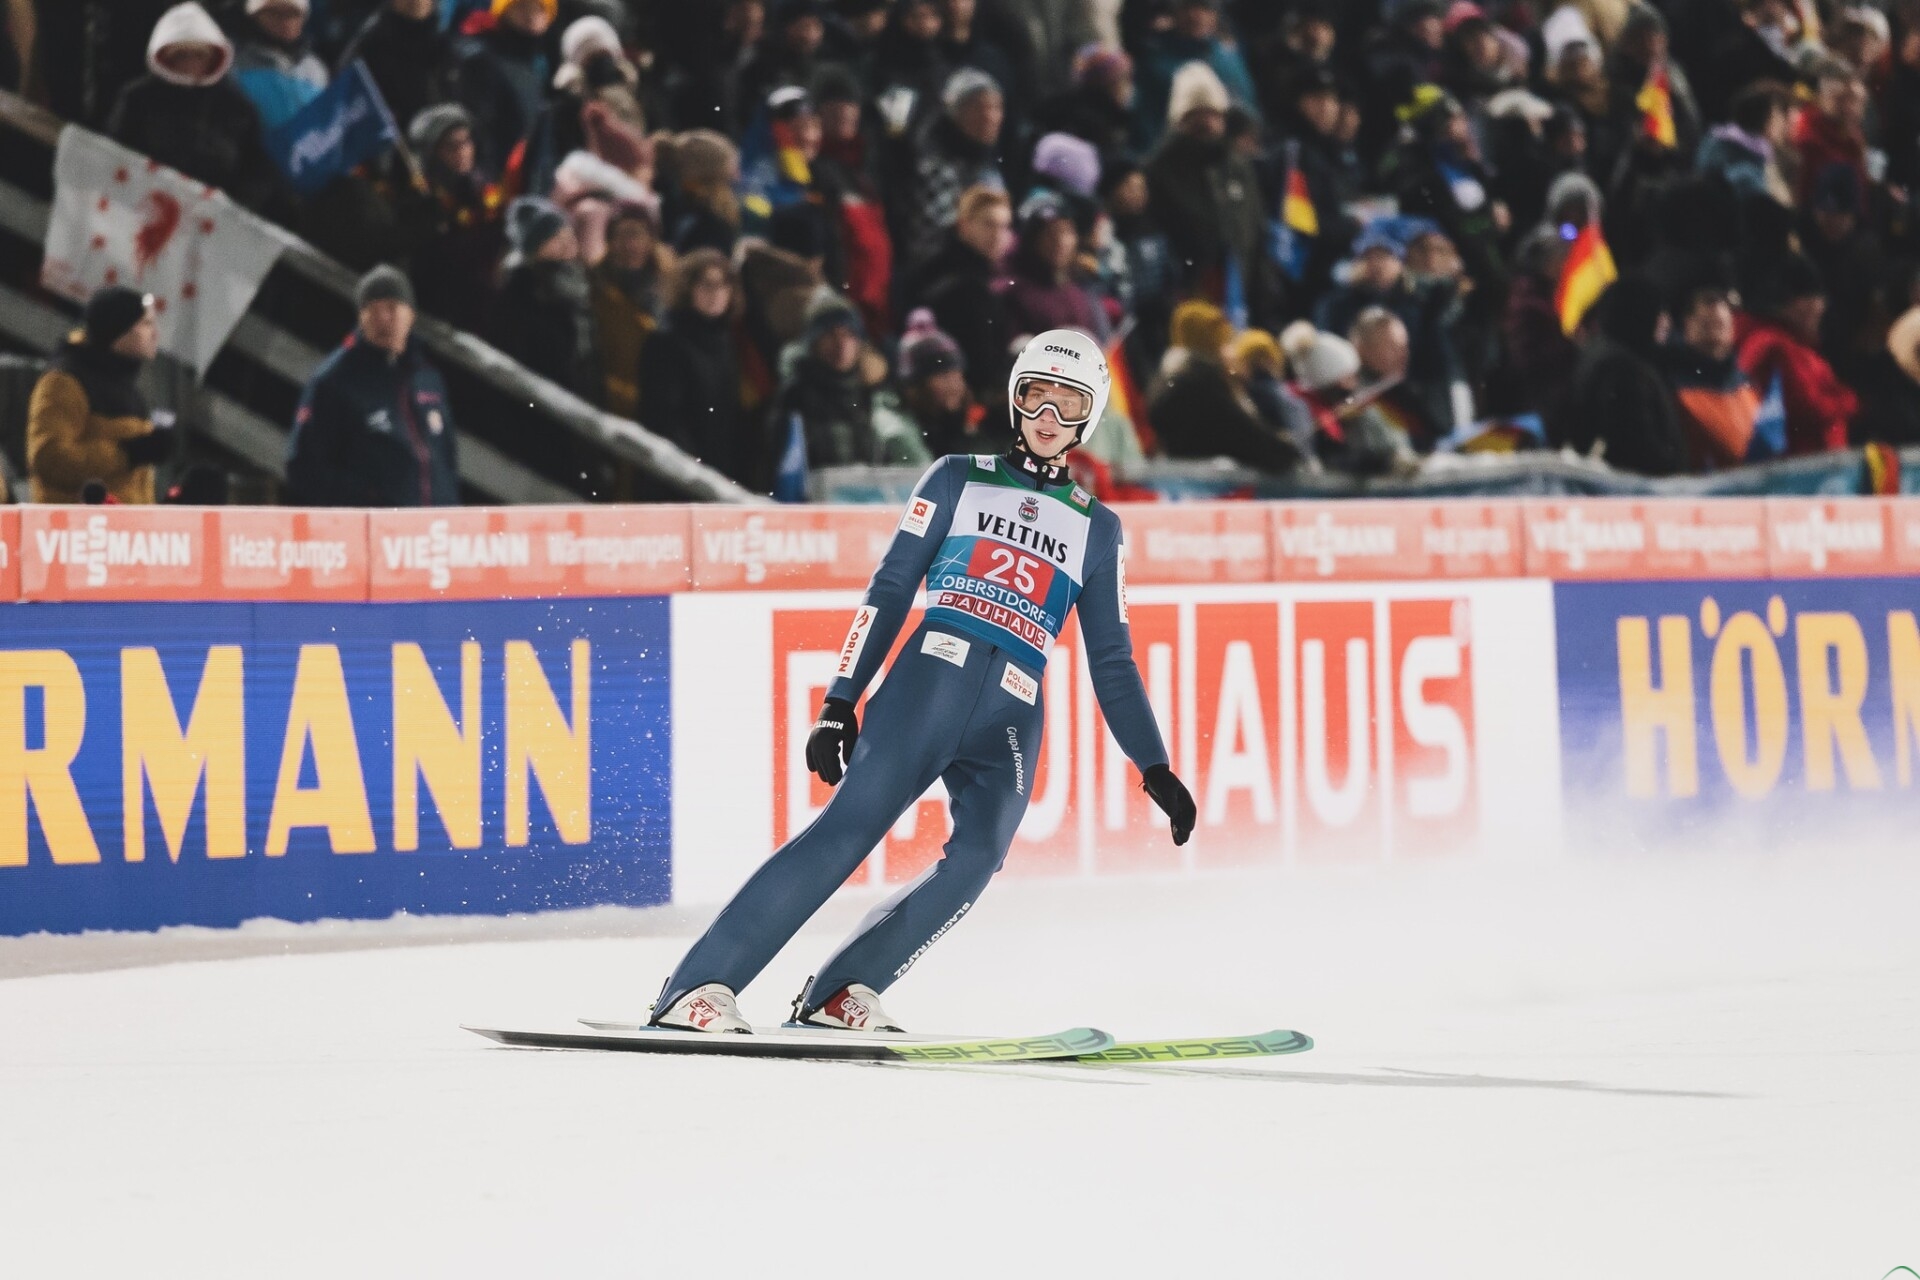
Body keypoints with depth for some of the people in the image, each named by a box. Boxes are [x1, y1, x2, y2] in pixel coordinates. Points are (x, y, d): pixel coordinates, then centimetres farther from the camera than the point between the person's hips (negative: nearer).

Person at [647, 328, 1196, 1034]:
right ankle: (696, 988, -21)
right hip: (928, 681, -3)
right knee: (847, 829, -18)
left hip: (1010, 721, 3)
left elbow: (1111, 662, 23)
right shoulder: (958, 480, 14)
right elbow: (889, 592, 9)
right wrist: (839, 702, 0)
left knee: (977, 857, -23)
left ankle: (842, 989, -17)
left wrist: (1154, 767, 15)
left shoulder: (1097, 529, 21)